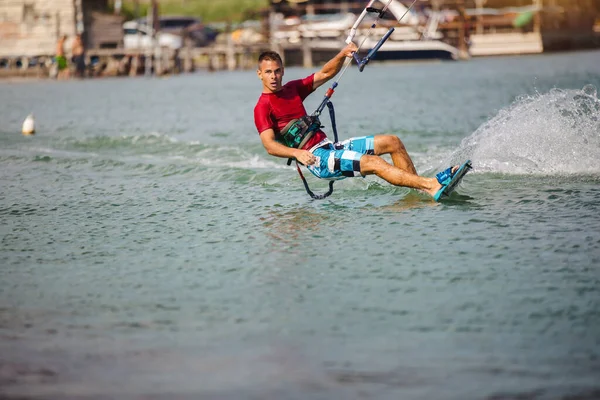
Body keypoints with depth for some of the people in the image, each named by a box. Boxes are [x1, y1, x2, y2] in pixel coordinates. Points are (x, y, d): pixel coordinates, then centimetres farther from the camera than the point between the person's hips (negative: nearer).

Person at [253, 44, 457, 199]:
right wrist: (297, 153, -35)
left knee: (392, 142, 5)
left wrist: (342, 54, 3)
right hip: (317, 159, -9)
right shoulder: (262, 107, -7)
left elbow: (325, 74, 22)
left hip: (328, 145, 9)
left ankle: (420, 187, 2)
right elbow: (270, 145, -18)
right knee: (372, 163, -26)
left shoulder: (293, 88, 15)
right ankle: (432, 187, -34)